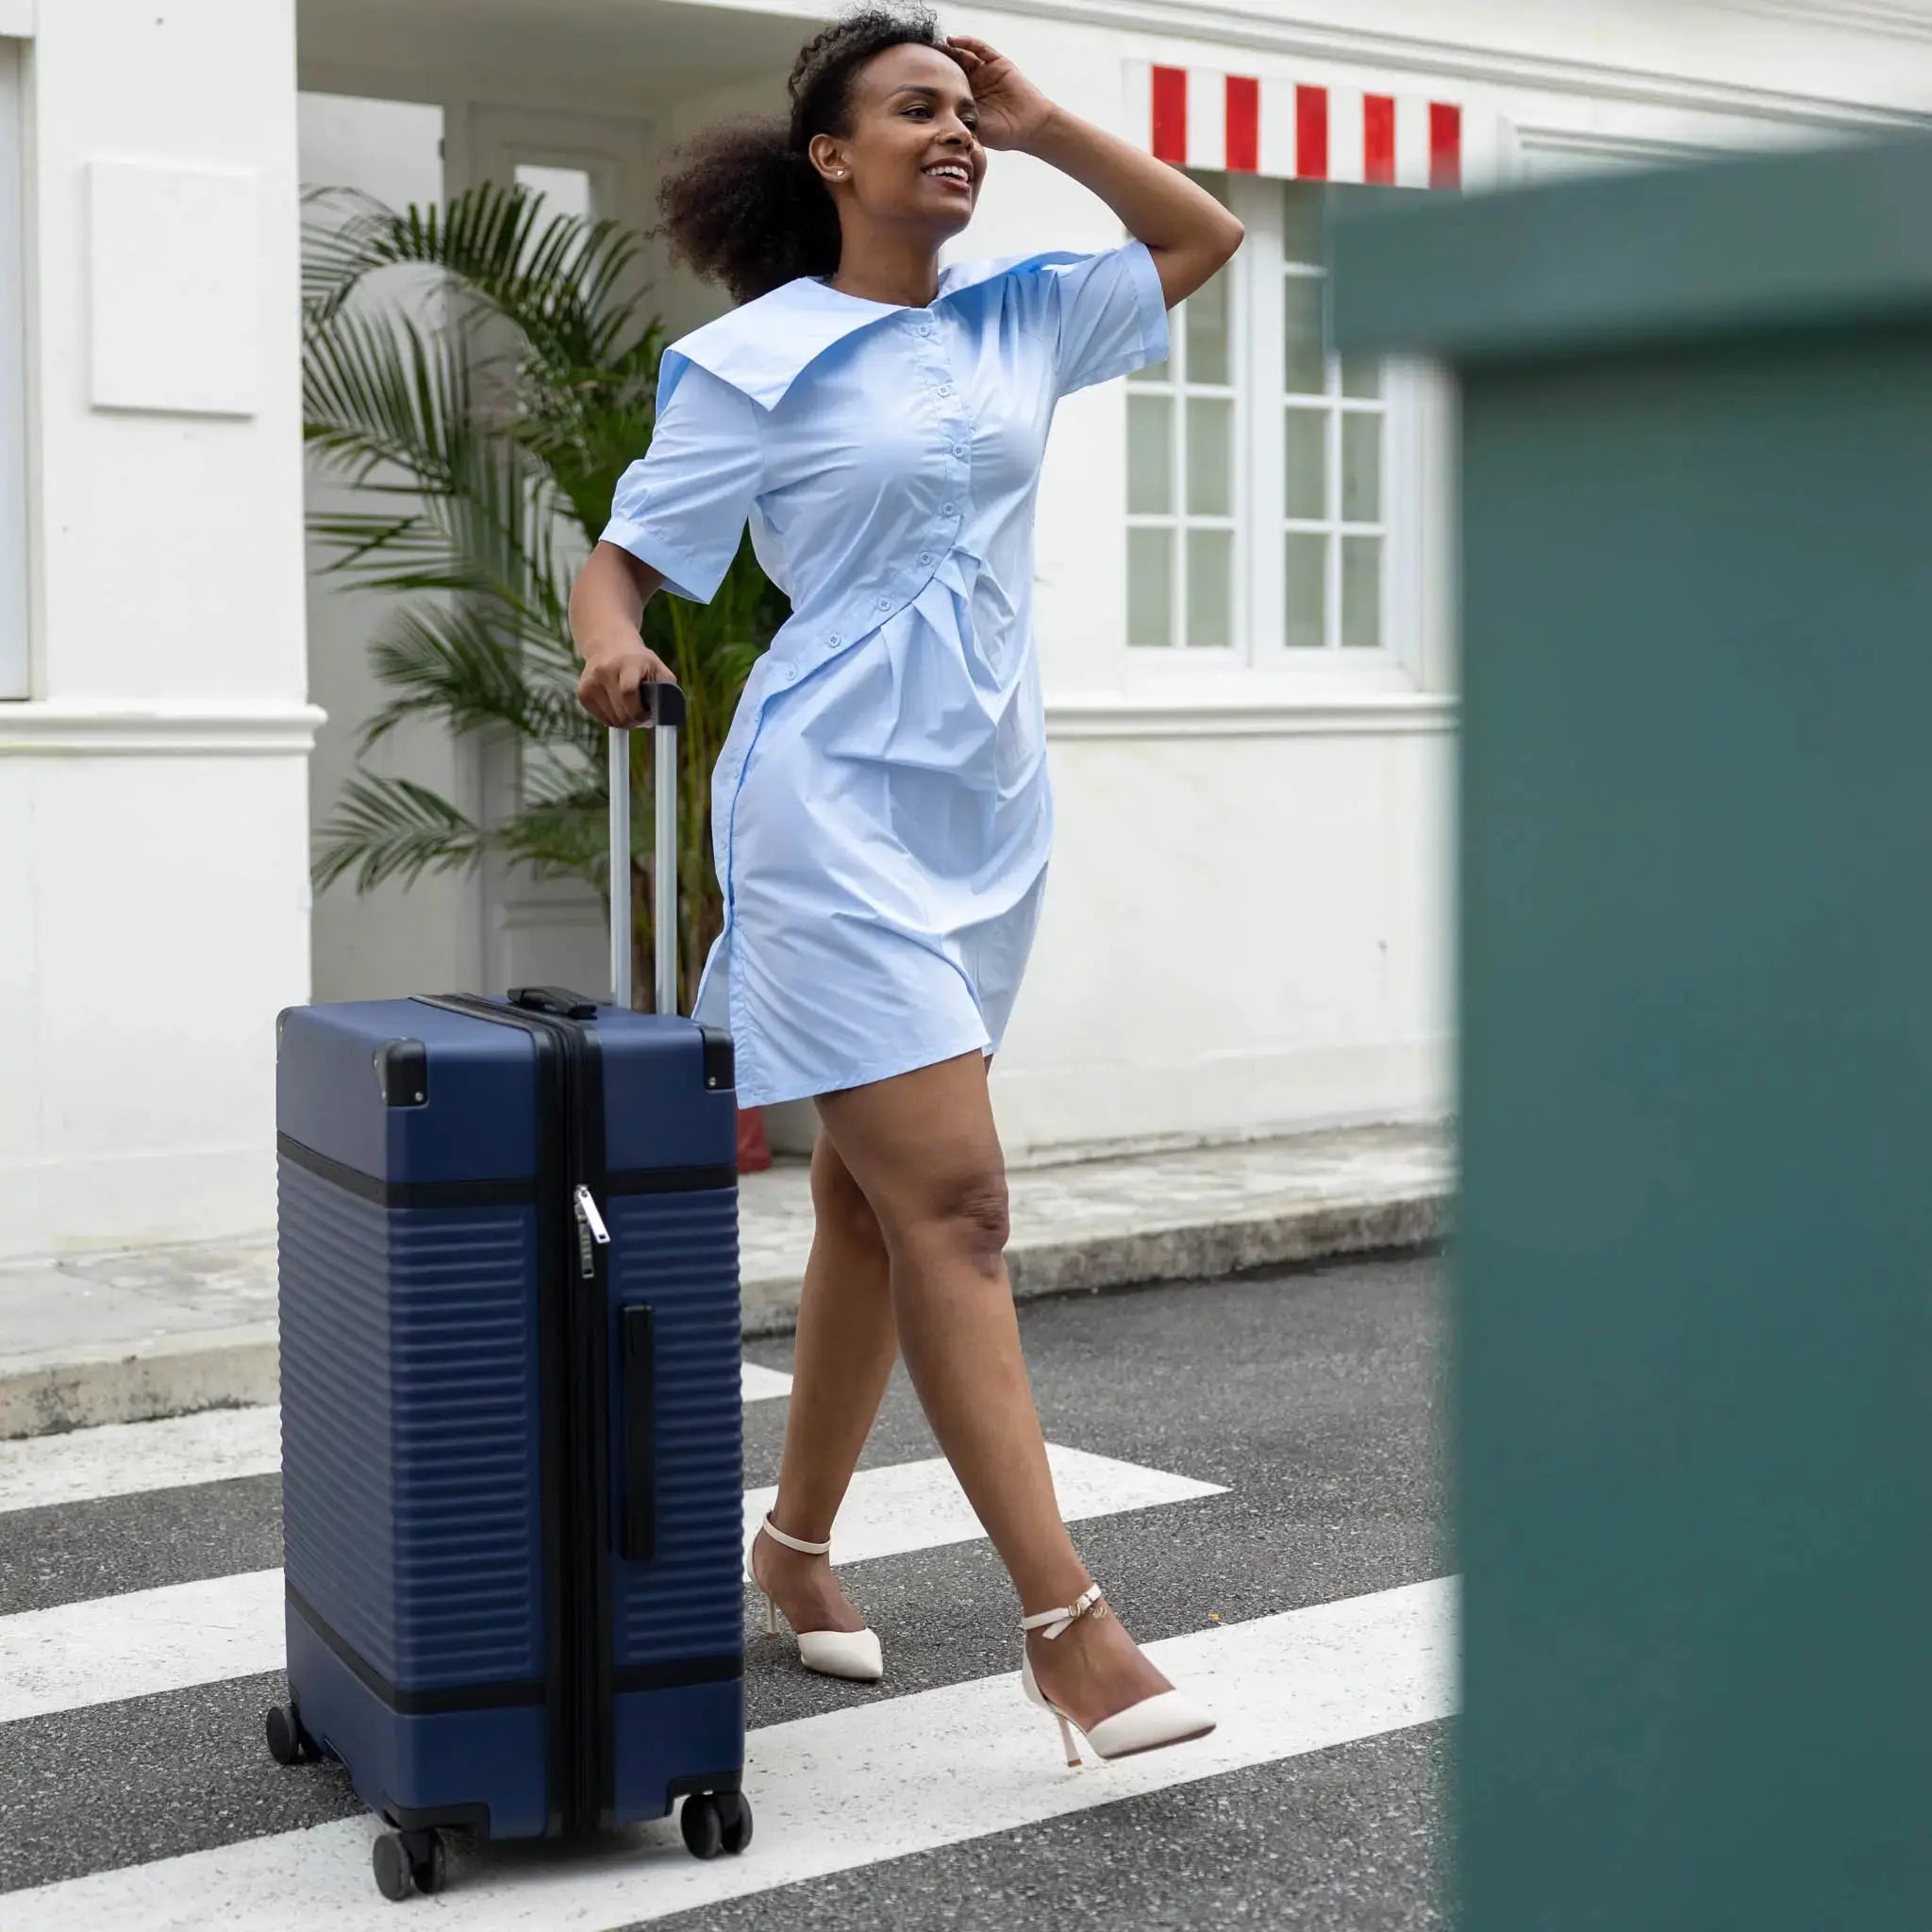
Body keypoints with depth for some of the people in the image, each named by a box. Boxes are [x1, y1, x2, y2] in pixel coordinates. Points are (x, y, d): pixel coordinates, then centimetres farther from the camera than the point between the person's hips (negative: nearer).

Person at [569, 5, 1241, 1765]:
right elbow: (622, 559, -1)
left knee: (878, 1199, 13)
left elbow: (1205, 238, 21)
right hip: (836, 807, -6)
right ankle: (1068, 1626, -14)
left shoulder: (1018, 318, 12)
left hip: (985, 809, 6)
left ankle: (797, 1543, 29)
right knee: (952, 1203, -13)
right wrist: (612, 644, -24)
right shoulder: (755, 360, -3)